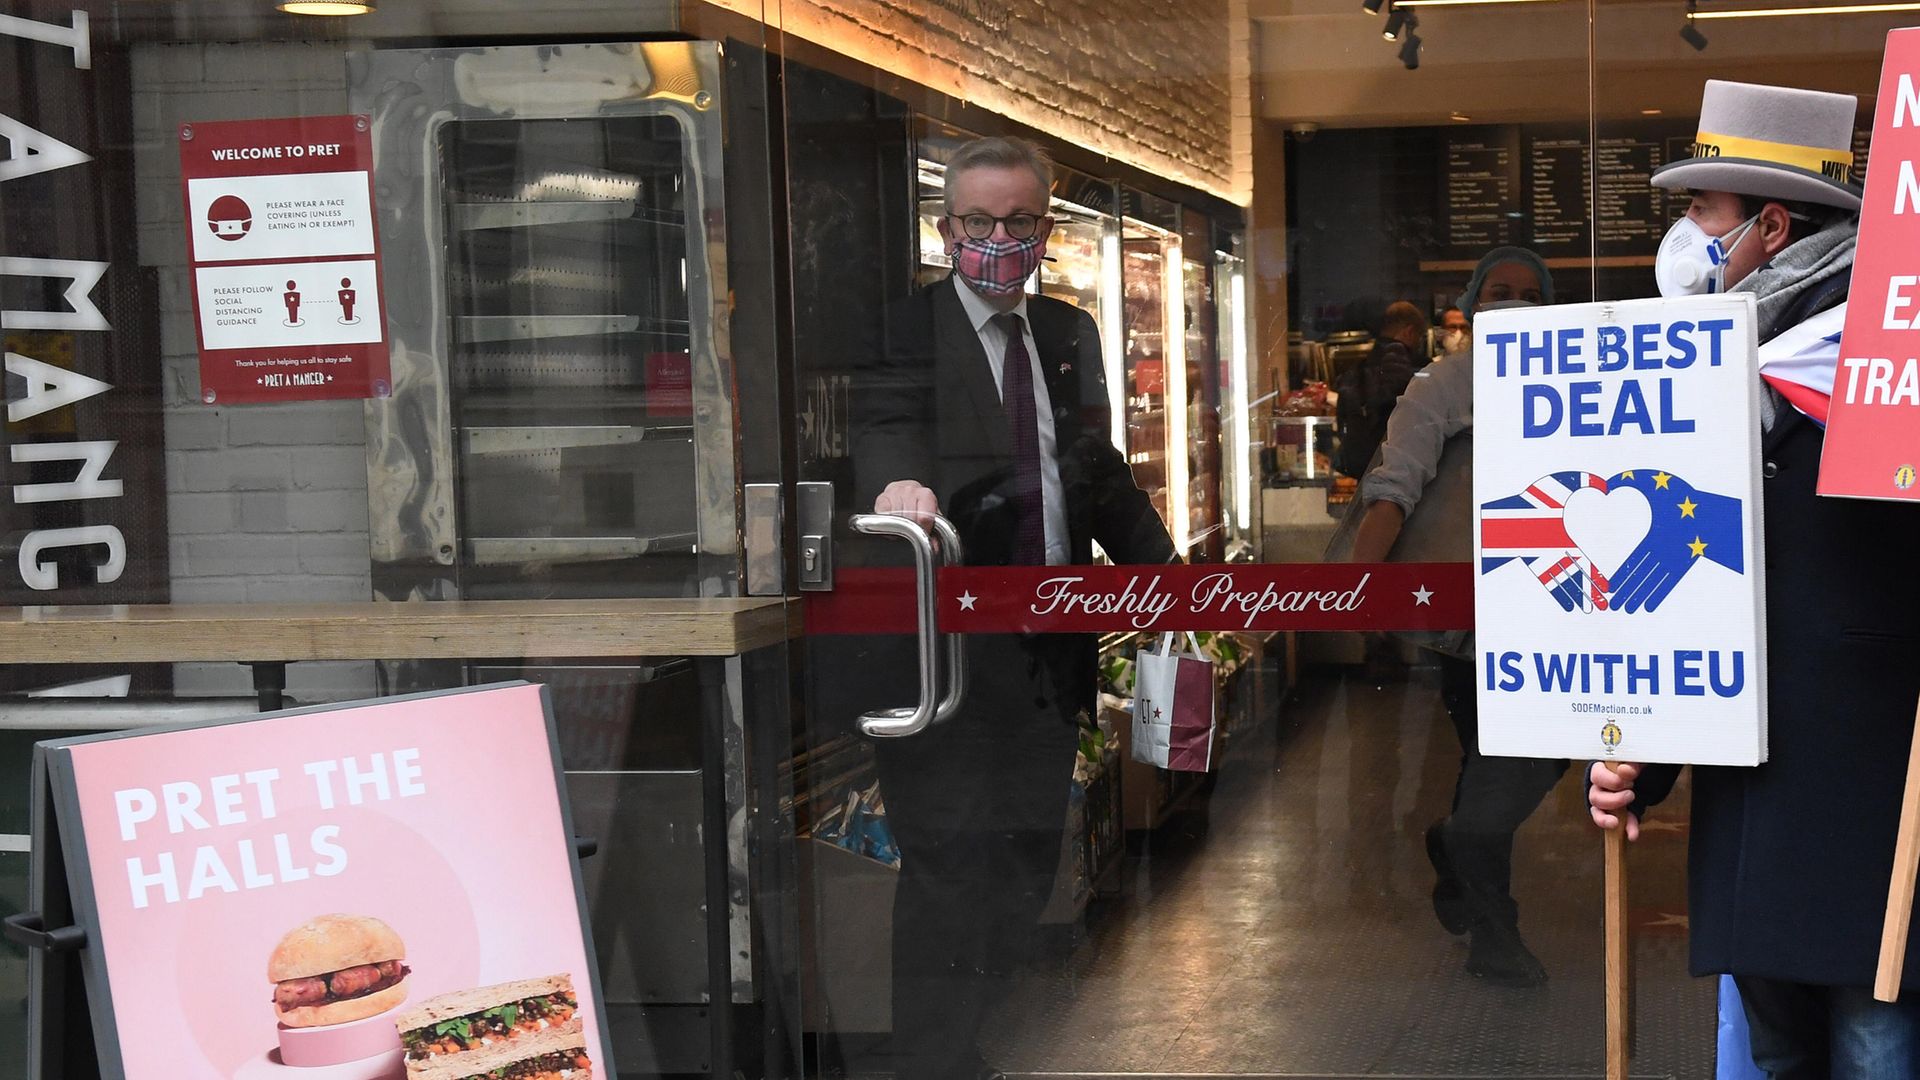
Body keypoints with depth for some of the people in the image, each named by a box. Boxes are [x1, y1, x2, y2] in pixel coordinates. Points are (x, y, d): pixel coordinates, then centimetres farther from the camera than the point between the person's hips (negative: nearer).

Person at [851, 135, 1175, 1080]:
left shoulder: (1069, 334, 13)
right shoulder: (905, 329, -7)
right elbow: (884, 428, -25)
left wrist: (1171, 572, 10)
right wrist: (897, 484, -47)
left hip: (1050, 641, 7)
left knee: (1030, 854, 13)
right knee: (948, 860, -4)